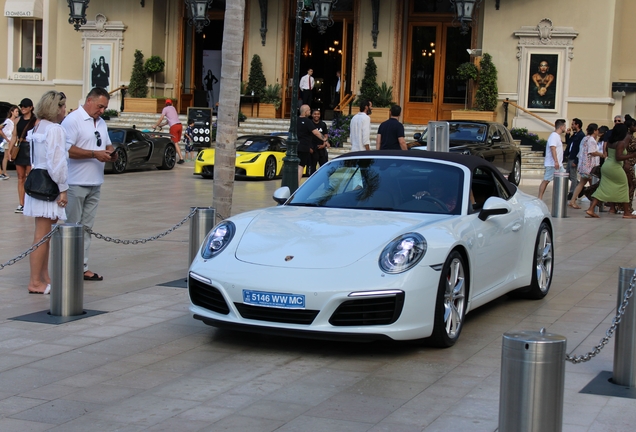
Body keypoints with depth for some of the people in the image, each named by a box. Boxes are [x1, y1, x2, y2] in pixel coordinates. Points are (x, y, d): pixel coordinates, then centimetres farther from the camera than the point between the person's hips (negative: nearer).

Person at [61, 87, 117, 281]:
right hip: (76, 183, -8)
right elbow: (68, 149, -18)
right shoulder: (72, 120, -10)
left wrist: (111, 153, 2)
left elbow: (107, 144, 26)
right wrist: (95, 154, -20)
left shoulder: (101, 123, 17)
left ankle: (82, 267, 13)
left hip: (95, 183, 8)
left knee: (87, 227, 9)